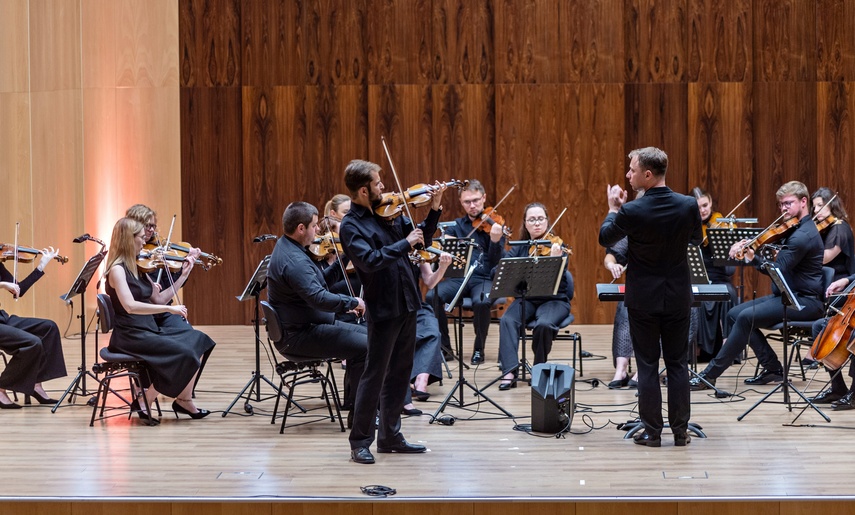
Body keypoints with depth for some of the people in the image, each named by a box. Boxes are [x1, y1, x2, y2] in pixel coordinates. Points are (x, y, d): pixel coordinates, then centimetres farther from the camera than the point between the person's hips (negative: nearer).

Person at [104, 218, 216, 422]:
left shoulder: (137, 267, 12)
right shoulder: (117, 269, -14)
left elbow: (159, 300, 15)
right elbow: (130, 306, -27)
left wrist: (183, 275, 11)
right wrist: (170, 309, -27)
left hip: (150, 327, 9)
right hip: (131, 335, -9)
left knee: (199, 342, -2)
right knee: (183, 353, -21)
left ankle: (184, 400, -1)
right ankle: (144, 401, -7)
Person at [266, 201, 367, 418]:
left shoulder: (289, 248, 10)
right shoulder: (293, 260, -24)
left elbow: (319, 282, 16)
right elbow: (320, 299, -35)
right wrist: (353, 302, -22)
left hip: (309, 325, 11)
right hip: (299, 336, -11)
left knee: (365, 334, 16)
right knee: (365, 347, -18)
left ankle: (352, 402, 20)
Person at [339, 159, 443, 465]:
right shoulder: (351, 226, -12)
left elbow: (421, 241, 14)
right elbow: (370, 261, -26)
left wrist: (434, 210, 2)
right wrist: (405, 243, -23)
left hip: (406, 304, 7)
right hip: (383, 310, -7)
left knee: (399, 373, 13)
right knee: (375, 375, -2)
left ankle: (390, 436, 23)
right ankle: (360, 442, 8)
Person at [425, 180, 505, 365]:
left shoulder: (493, 225, 3)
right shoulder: (457, 225, 14)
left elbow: (495, 262, -7)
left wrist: (495, 241, -28)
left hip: (484, 279, -3)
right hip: (458, 278, 3)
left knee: (481, 301, -36)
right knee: (432, 296, -26)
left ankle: (479, 349, -12)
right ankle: (444, 345, -9)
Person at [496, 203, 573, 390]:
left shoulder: (555, 246, -4)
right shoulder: (520, 248, 8)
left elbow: (558, 278, -18)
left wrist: (555, 259, -38)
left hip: (554, 299, -3)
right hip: (526, 299, 3)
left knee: (544, 324, -34)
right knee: (507, 320, -28)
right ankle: (510, 372, -31)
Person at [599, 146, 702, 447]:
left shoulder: (632, 211, -18)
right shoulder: (688, 205, -8)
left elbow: (605, 238, -1)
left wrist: (613, 208, 14)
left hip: (643, 299, -3)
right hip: (678, 298, 3)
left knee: (647, 366, 5)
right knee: (677, 364, 11)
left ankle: (652, 432, 8)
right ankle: (680, 431, 14)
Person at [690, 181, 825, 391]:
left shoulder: (803, 235, -17)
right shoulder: (797, 230, 16)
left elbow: (777, 270, -22)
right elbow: (777, 269, 9)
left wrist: (754, 259, -23)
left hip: (804, 301, -10)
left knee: (746, 317, -24)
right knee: (734, 314, -1)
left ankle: (710, 374, -19)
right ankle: (773, 368, 1)